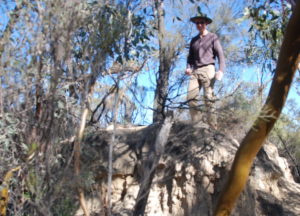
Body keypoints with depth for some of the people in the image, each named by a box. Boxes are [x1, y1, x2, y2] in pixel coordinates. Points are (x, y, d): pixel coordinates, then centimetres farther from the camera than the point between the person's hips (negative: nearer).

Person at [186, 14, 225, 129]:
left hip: (207, 69, -4)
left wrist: (221, 70, -15)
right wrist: (188, 68, 3)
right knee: (191, 97, -10)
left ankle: (212, 126, -10)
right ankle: (196, 123, -7)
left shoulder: (212, 37, 7)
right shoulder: (194, 40, 21)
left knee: (208, 98, -10)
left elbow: (220, 54, -1)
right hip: (195, 71, 5)